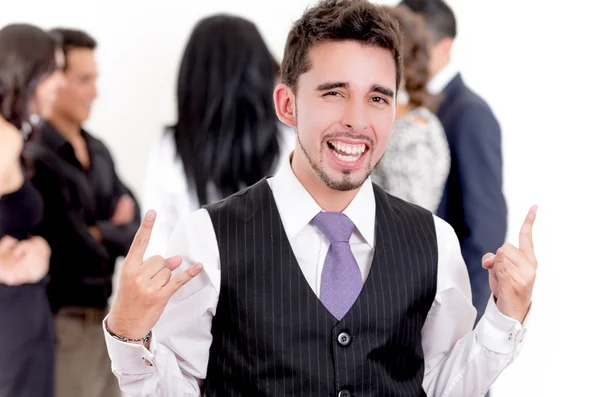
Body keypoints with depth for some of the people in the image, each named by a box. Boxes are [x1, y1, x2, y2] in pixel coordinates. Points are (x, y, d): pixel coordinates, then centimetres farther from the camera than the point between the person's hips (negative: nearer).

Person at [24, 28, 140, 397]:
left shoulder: (98, 151, 10)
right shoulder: (37, 160, -17)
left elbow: (134, 226, 6)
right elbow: (82, 252, -20)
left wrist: (98, 234, -12)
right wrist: (114, 232, -2)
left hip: (102, 314, 8)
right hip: (63, 321, -8)